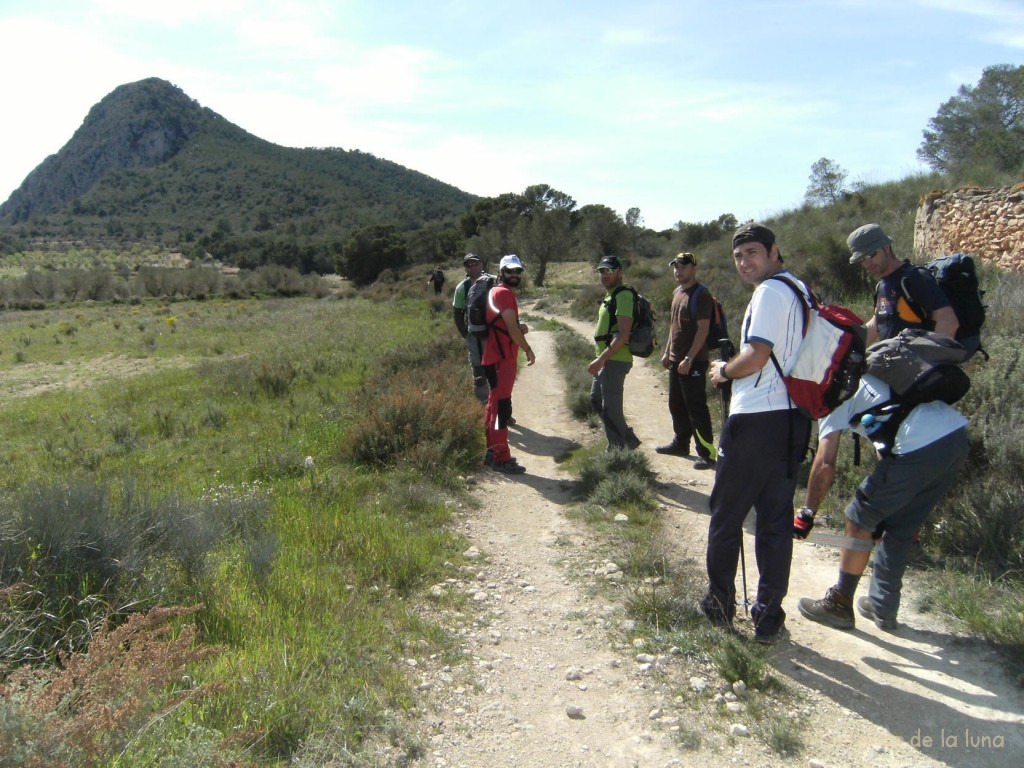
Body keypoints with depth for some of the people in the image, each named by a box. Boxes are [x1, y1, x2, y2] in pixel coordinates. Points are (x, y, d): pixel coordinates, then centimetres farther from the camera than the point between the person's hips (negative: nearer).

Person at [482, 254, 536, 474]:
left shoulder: (504, 293, 18)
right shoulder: (503, 293, -14)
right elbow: (511, 327, -20)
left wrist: (520, 328, 4)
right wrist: (528, 349, -10)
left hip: (502, 358, 11)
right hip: (500, 360, -11)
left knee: (496, 405, 16)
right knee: (502, 407, -7)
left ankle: (493, 451, 25)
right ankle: (502, 458, -3)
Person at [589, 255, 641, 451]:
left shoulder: (623, 296, -15)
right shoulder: (610, 295, 16)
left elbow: (623, 335, -23)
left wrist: (601, 360, -25)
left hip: (615, 361, -11)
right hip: (607, 360, 11)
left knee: (610, 408, -4)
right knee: (596, 399, 17)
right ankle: (628, 440, 25)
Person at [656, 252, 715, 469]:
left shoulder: (701, 295, -13)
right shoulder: (677, 293, 14)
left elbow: (703, 329, -19)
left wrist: (689, 358, -22)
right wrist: (667, 352, 18)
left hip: (693, 362, -9)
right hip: (676, 361, 9)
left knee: (696, 408, -6)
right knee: (676, 405, 17)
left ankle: (707, 453, -1)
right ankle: (681, 443, 31)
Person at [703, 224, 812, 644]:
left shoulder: (770, 291, -11)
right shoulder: (801, 290, 17)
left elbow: (757, 357, -18)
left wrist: (723, 371, 0)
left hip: (756, 418, -8)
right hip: (792, 419, 9)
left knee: (726, 514, 7)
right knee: (777, 519, 10)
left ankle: (720, 604, 18)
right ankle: (769, 617, 15)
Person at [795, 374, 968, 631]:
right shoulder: (866, 380, 30)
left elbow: (825, 465, -3)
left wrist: (806, 515, 6)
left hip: (921, 448, -8)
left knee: (859, 520, 8)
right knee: (901, 527, 21)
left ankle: (839, 606, 18)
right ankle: (883, 609, 32)